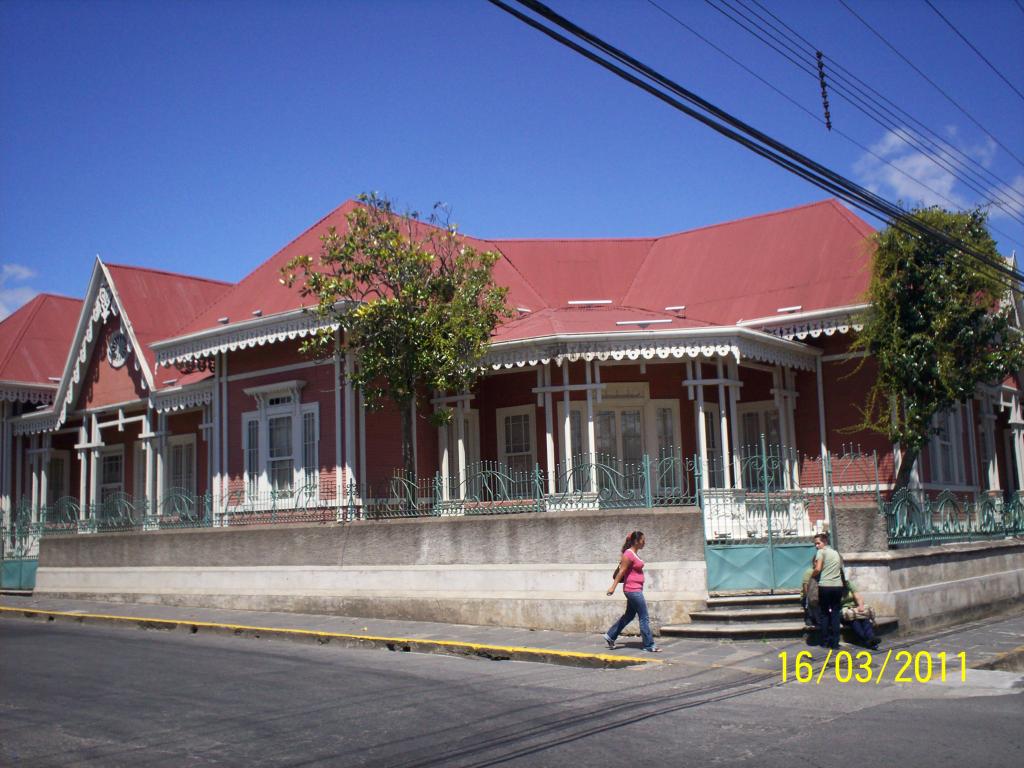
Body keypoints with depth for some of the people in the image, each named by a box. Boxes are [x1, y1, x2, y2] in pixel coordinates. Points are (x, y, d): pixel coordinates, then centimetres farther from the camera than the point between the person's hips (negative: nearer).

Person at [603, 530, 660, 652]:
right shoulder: (628, 554, -17)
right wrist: (613, 587, -15)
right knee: (644, 618, -4)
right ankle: (649, 645, 3)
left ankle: (610, 636, 25)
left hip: (635, 590, 10)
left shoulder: (634, 554, 11)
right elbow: (621, 572, -17)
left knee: (629, 615, 17)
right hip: (633, 590, -10)